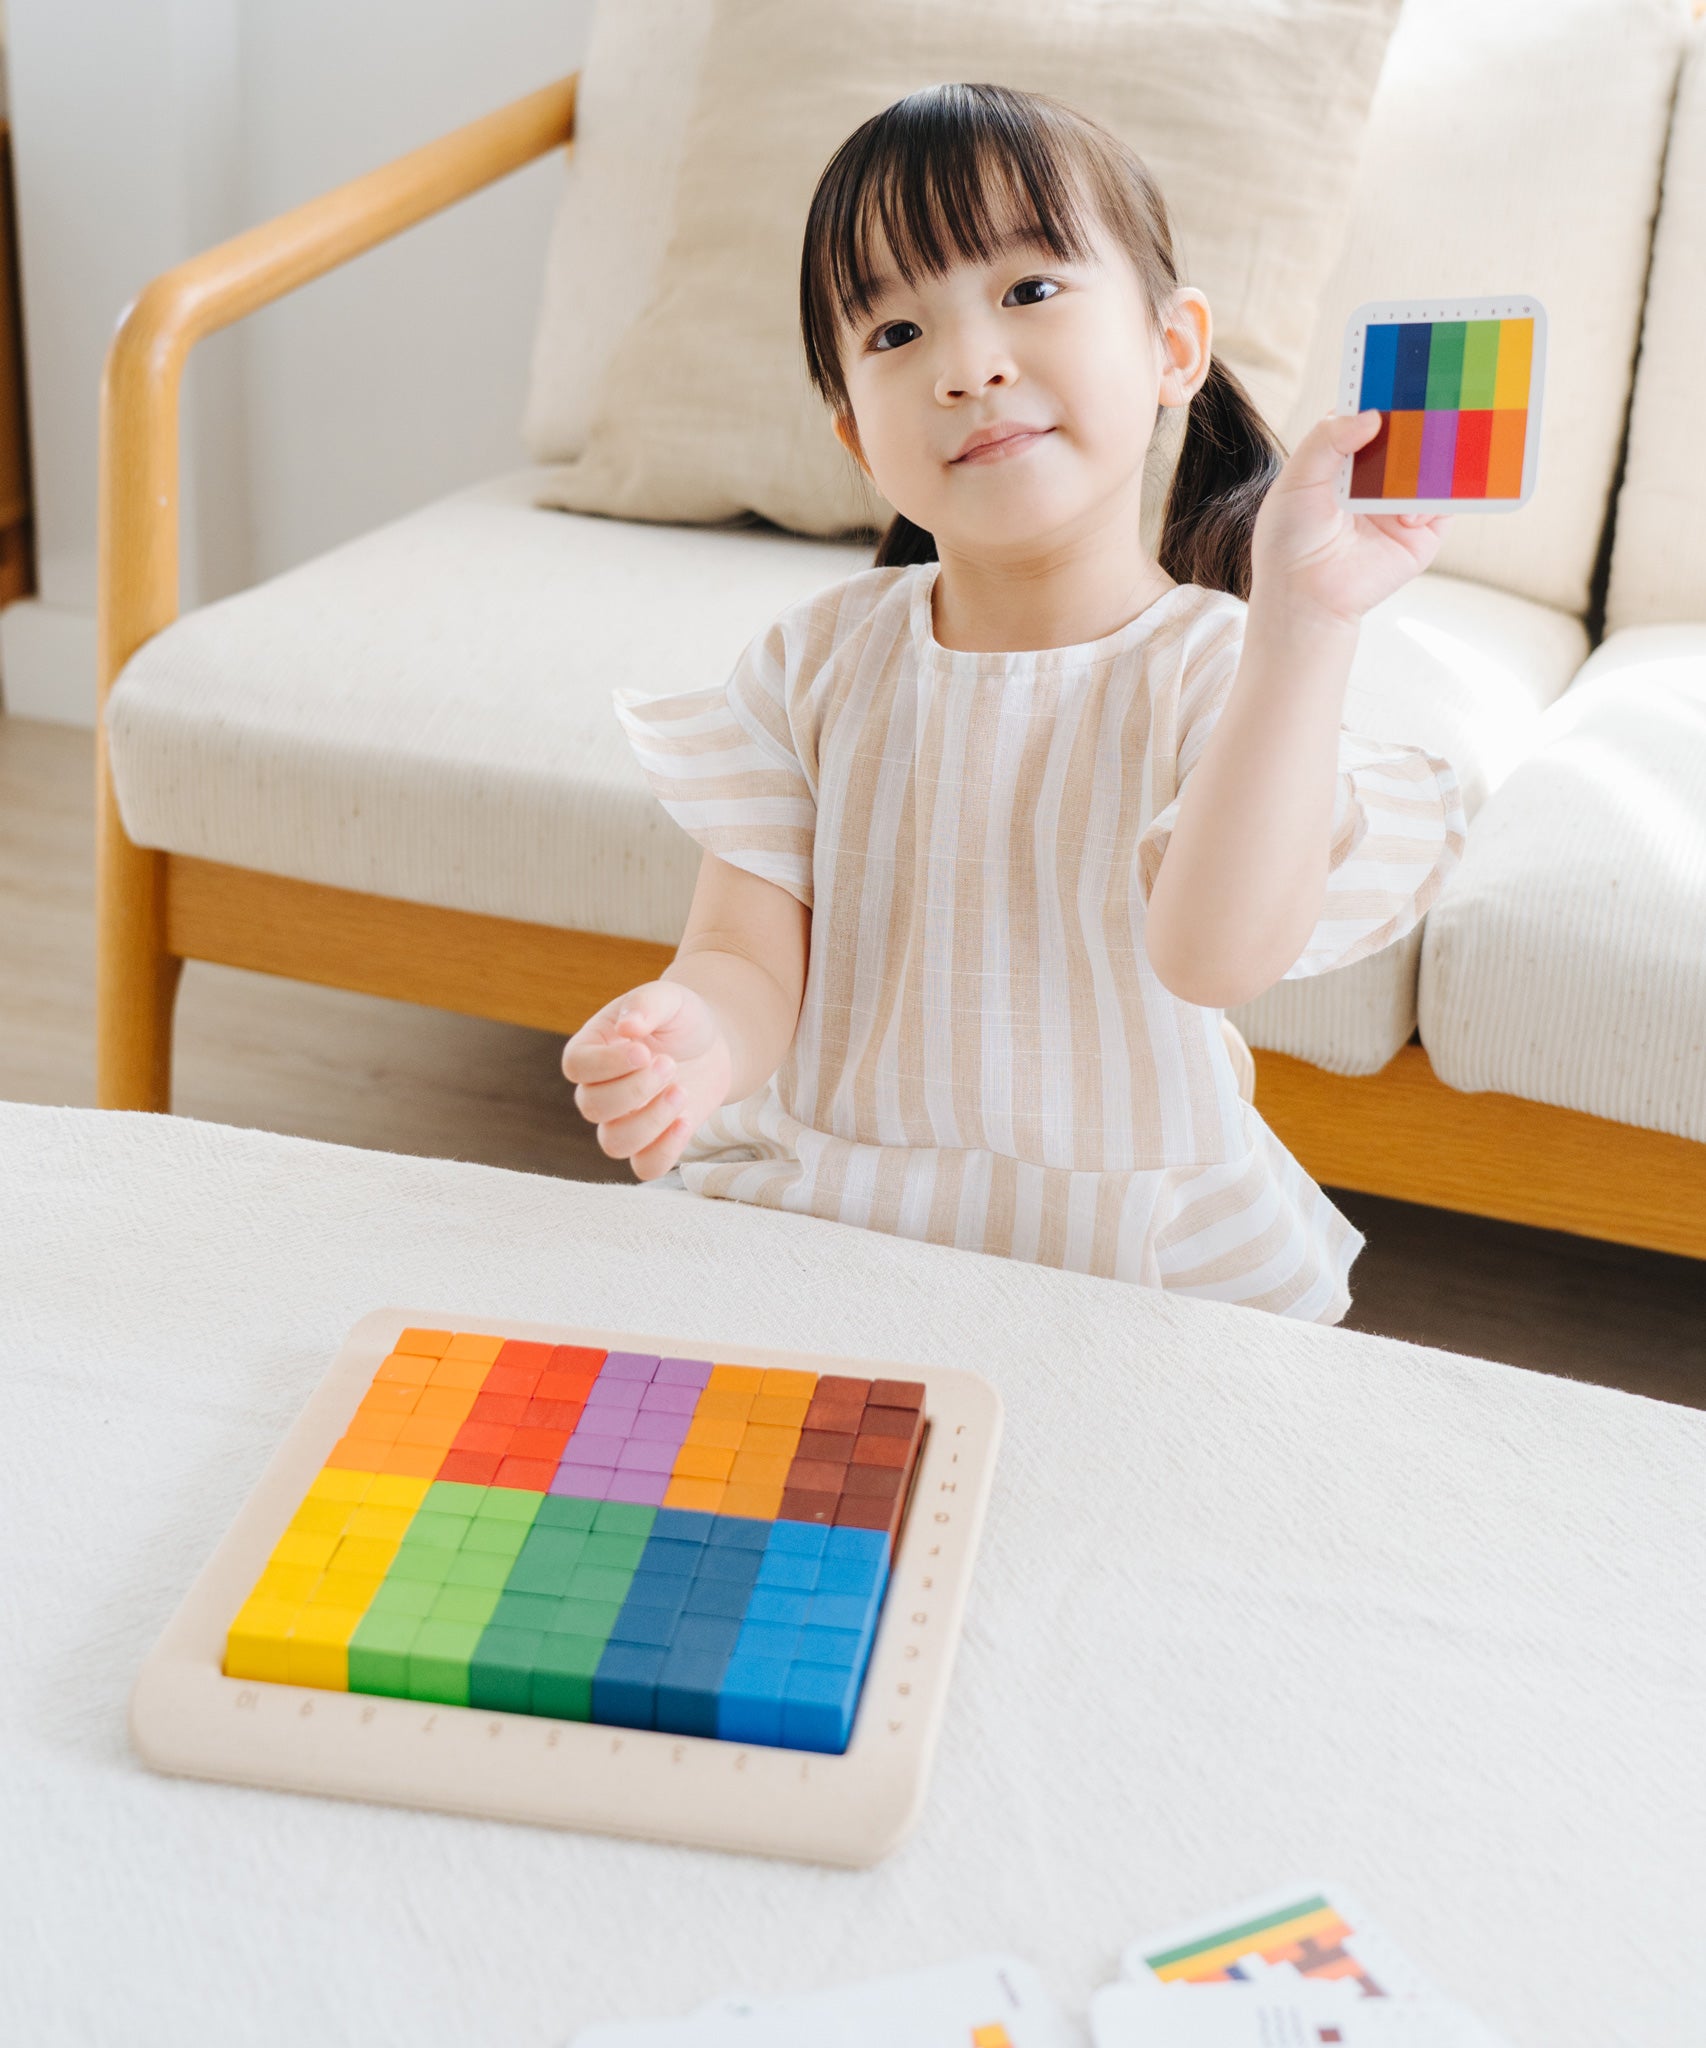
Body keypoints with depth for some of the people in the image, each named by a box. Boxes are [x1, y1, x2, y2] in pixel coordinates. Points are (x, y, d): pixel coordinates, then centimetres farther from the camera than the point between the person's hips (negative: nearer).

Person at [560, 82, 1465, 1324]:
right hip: (810, 1216, 3)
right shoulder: (819, 662, 3)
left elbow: (1219, 952, -25)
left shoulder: (1228, 669, -7)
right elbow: (751, 954, -2)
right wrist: (693, 1043, -26)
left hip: (1136, 1265, -2)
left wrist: (1302, 617, -32)